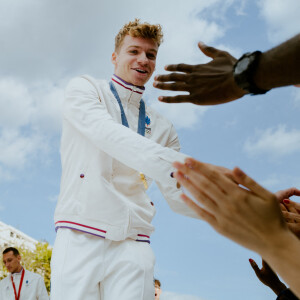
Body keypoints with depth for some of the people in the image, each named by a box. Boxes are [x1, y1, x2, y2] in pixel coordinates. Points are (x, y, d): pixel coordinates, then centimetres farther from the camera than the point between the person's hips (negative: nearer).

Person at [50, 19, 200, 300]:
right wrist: (171, 164, -30)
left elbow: (178, 196, 12)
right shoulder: (84, 88, 7)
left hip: (132, 246, 3)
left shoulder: (161, 127, 16)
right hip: (79, 237, -2)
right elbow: (106, 132, -15)